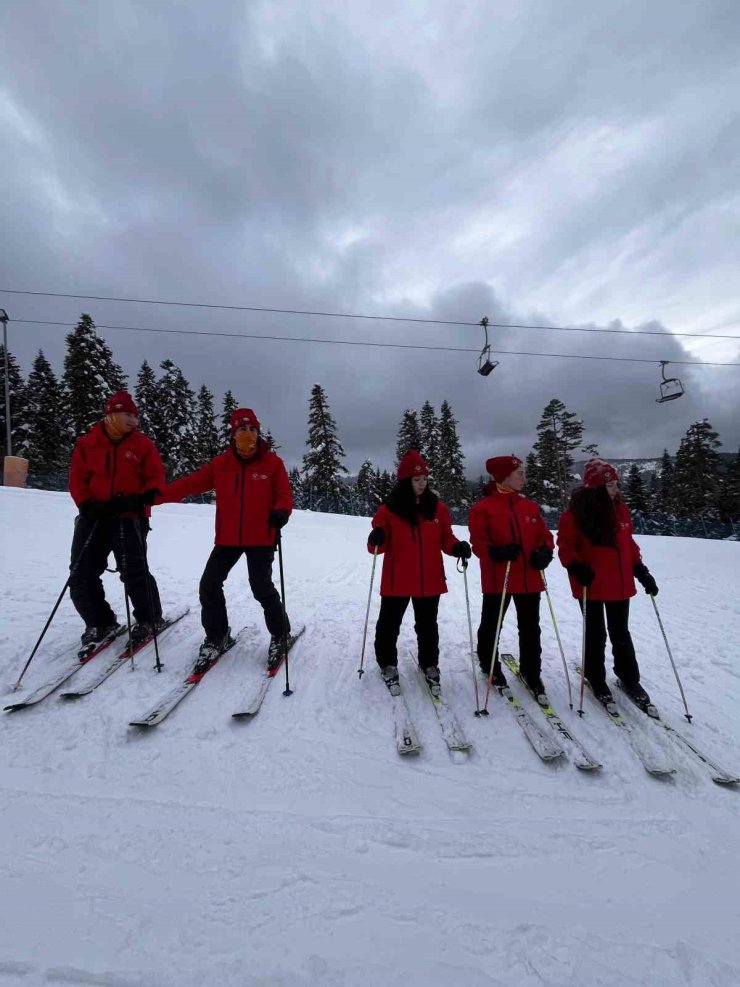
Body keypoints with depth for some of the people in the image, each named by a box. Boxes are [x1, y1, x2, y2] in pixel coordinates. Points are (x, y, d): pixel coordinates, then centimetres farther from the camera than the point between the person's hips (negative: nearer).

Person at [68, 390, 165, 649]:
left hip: (129, 518, -3)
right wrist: (86, 505, -10)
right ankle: (100, 622, 23)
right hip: (93, 518, 4)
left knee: (134, 573, -9)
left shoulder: (142, 444, 1)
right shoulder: (87, 443, 6)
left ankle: (150, 619, 12)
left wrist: (139, 501, -18)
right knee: (81, 576, 4)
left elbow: (156, 479, -2)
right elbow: (77, 479, 6)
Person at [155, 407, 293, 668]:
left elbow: (284, 494, -4)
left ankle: (279, 635, 22)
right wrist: (155, 496, -5)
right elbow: (191, 483, 3)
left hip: (261, 538, -4)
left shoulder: (272, 462, -3)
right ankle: (217, 636, 28)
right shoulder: (220, 464, 4)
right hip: (228, 538, 4)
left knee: (262, 588, -3)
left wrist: (281, 512, -26)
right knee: (209, 584, 5)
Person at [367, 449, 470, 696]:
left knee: (427, 626, 17)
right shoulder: (389, 509, -7)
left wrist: (457, 547, -13)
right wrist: (376, 540, -28)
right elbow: (380, 545, -5)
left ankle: (429, 664, 38)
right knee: (389, 624, 11)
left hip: (429, 580, 2)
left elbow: (445, 539, 7)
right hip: (397, 580, -2)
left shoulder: (438, 508, 1)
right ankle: (388, 665, 33)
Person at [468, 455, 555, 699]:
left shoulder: (530, 506, 9)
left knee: (530, 628, 15)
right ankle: (490, 666, 34)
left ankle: (531, 672, 32)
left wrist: (545, 552, -9)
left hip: (530, 579, 5)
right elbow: (478, 541, -13)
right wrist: (496, 552, -30)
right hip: (497, 579, -4)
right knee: (491, 626, 12)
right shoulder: (483, 508, -9)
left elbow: (544, 535, 11)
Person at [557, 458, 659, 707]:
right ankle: (596, 680, 29)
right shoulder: (575, 512, -14)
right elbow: (565, 545, -10)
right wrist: (575, 567, -25)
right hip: (590, 584, -4)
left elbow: (628, 542, 11)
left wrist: (641, 571, 7)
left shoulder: (620, 508, 3)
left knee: (620, 633, 18)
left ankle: (630, 679, 36)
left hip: (620, 584, 5)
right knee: (596, 635, 11)